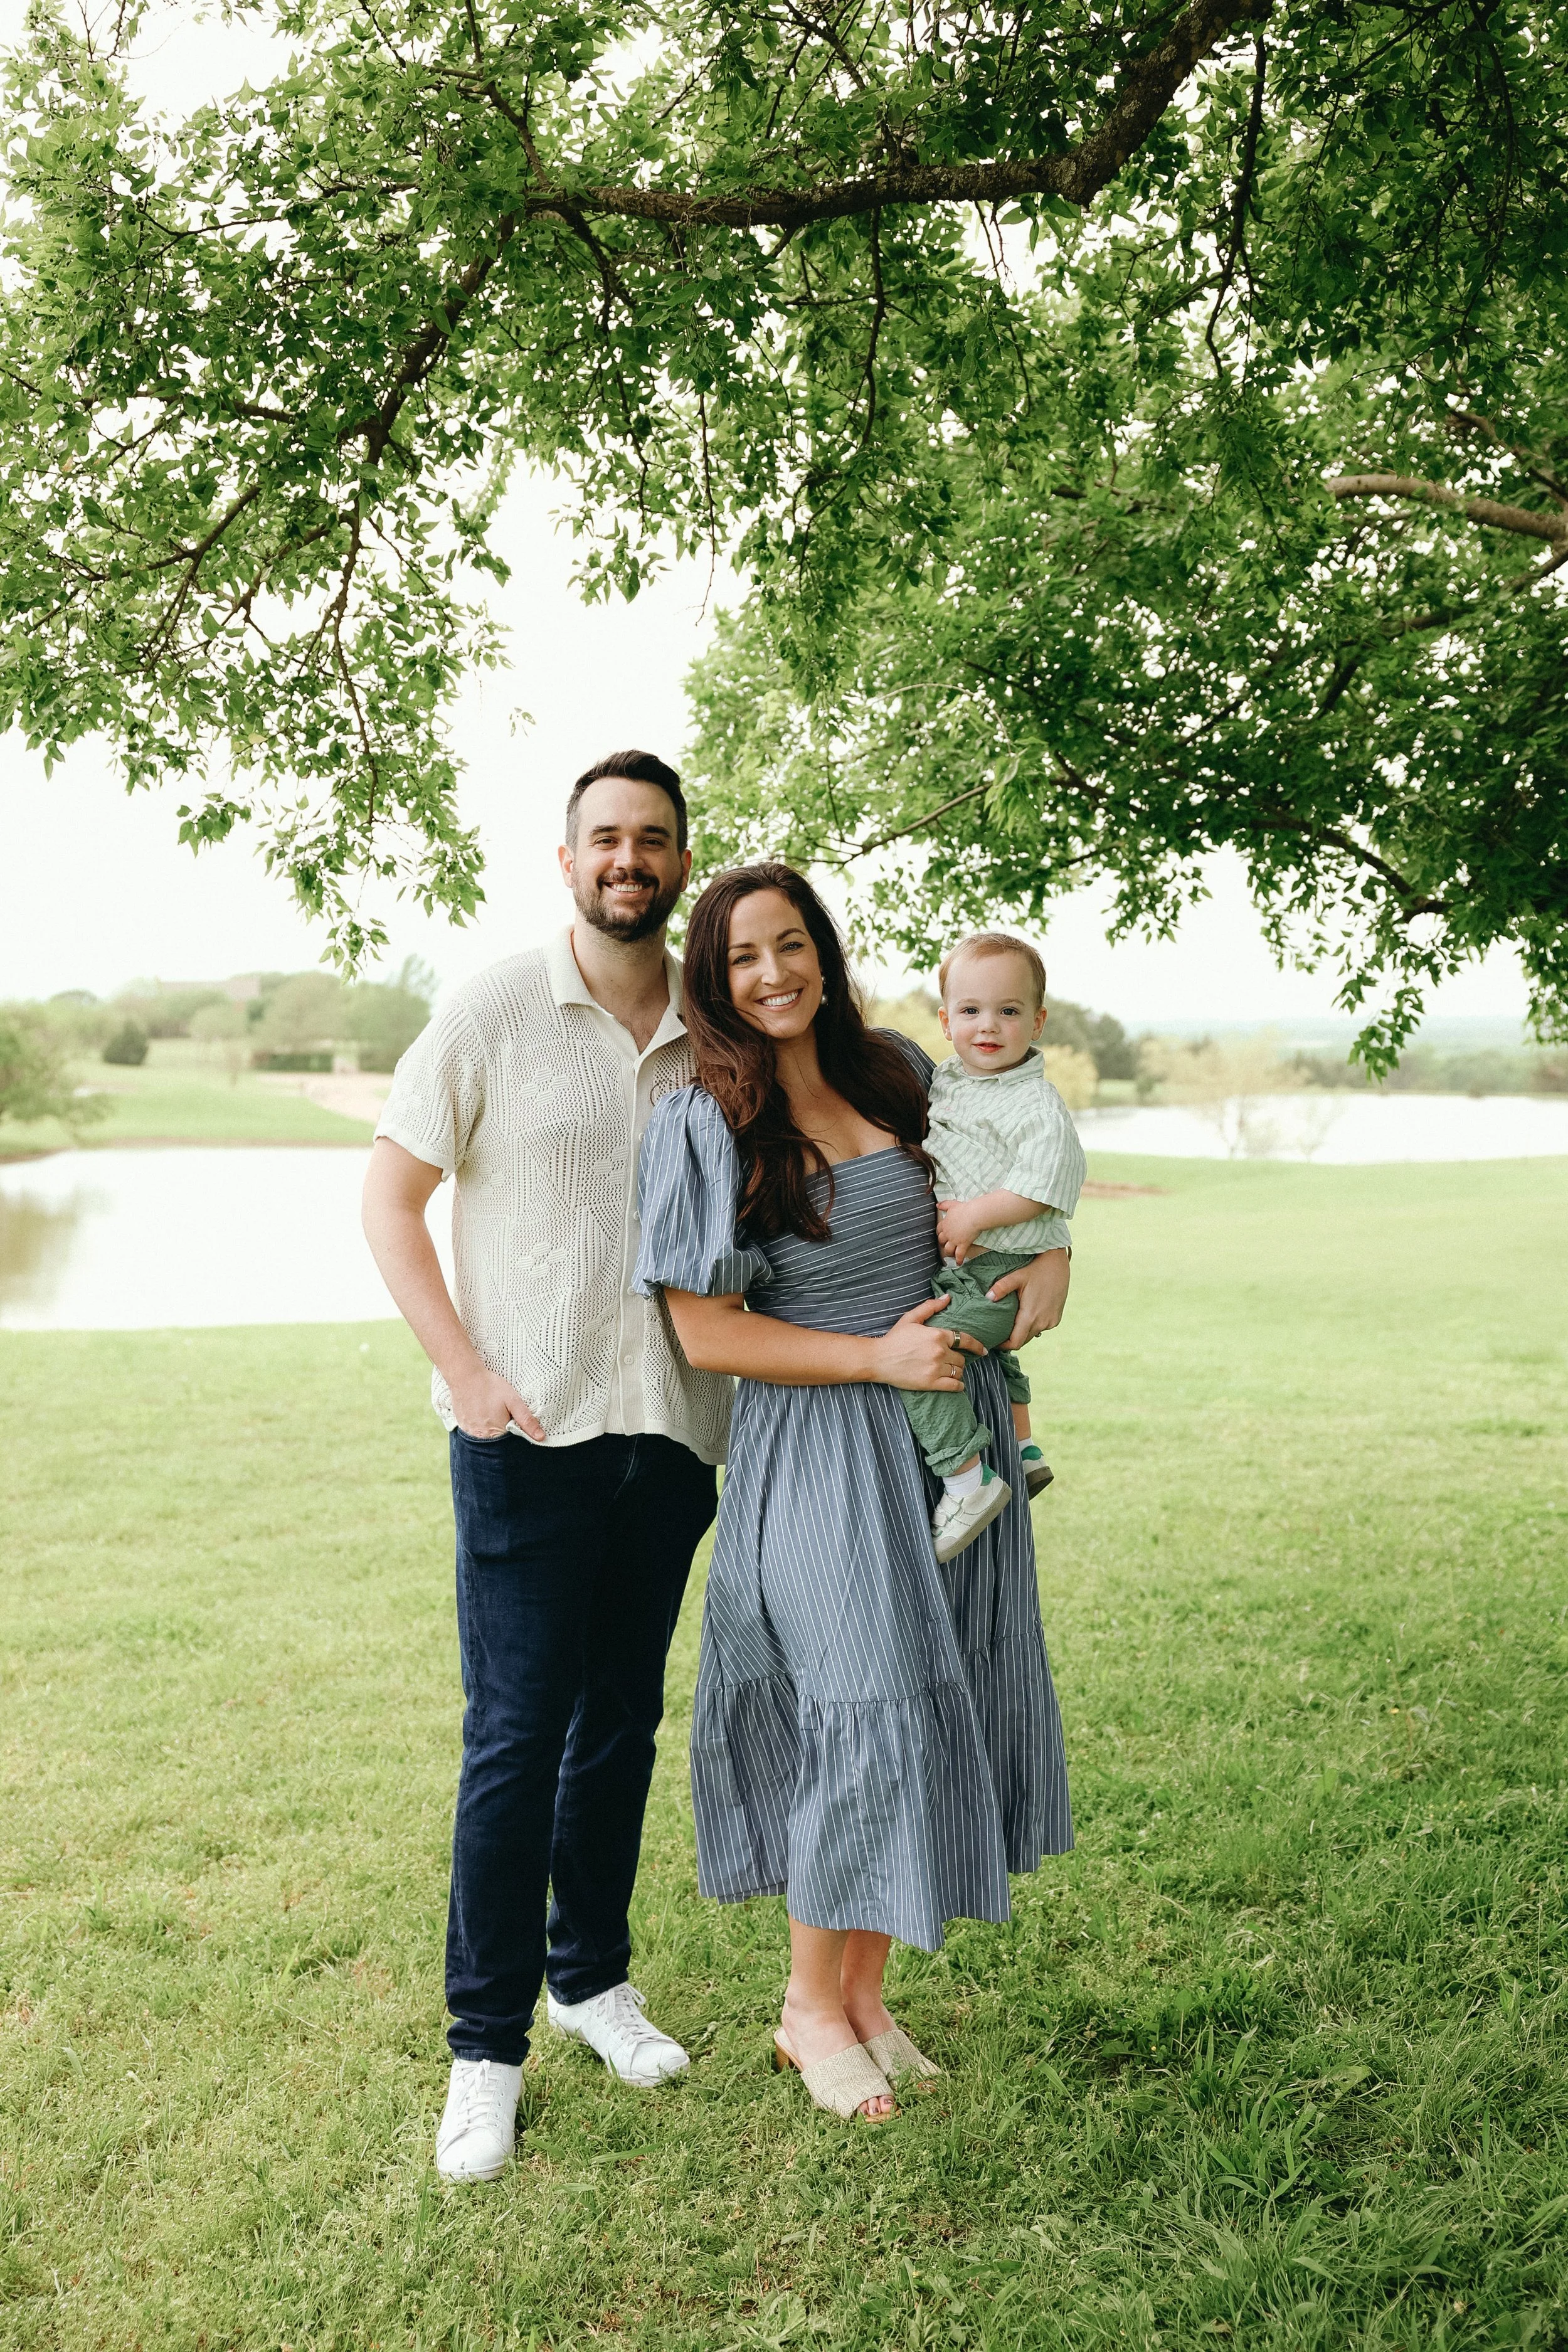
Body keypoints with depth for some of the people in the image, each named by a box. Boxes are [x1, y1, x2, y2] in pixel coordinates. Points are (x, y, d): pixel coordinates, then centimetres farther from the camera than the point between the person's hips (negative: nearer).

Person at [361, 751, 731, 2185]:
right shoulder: (496, 1013, -3)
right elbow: (390, 1197, -2)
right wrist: (466, 1369, -11)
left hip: (674, 1428, 4)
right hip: (529, 1429, -4)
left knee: (622, 1721, 14)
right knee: (516, 1733, -3)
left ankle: (594, 1976, 32)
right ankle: (487, 2043, 11)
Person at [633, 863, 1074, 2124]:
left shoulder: (897, 1074, 6)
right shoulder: (704, 1128, -9)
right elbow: (706, 1333, -12)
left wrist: (1051, 1255, 2)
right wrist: (876, 1358, -17)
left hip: (950, 1436, 6)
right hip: (819, 1457, -5)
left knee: (935, 1708, 10)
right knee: (867, 1714, -5)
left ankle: (866, 1992, 27)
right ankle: (811, 2006, 18)